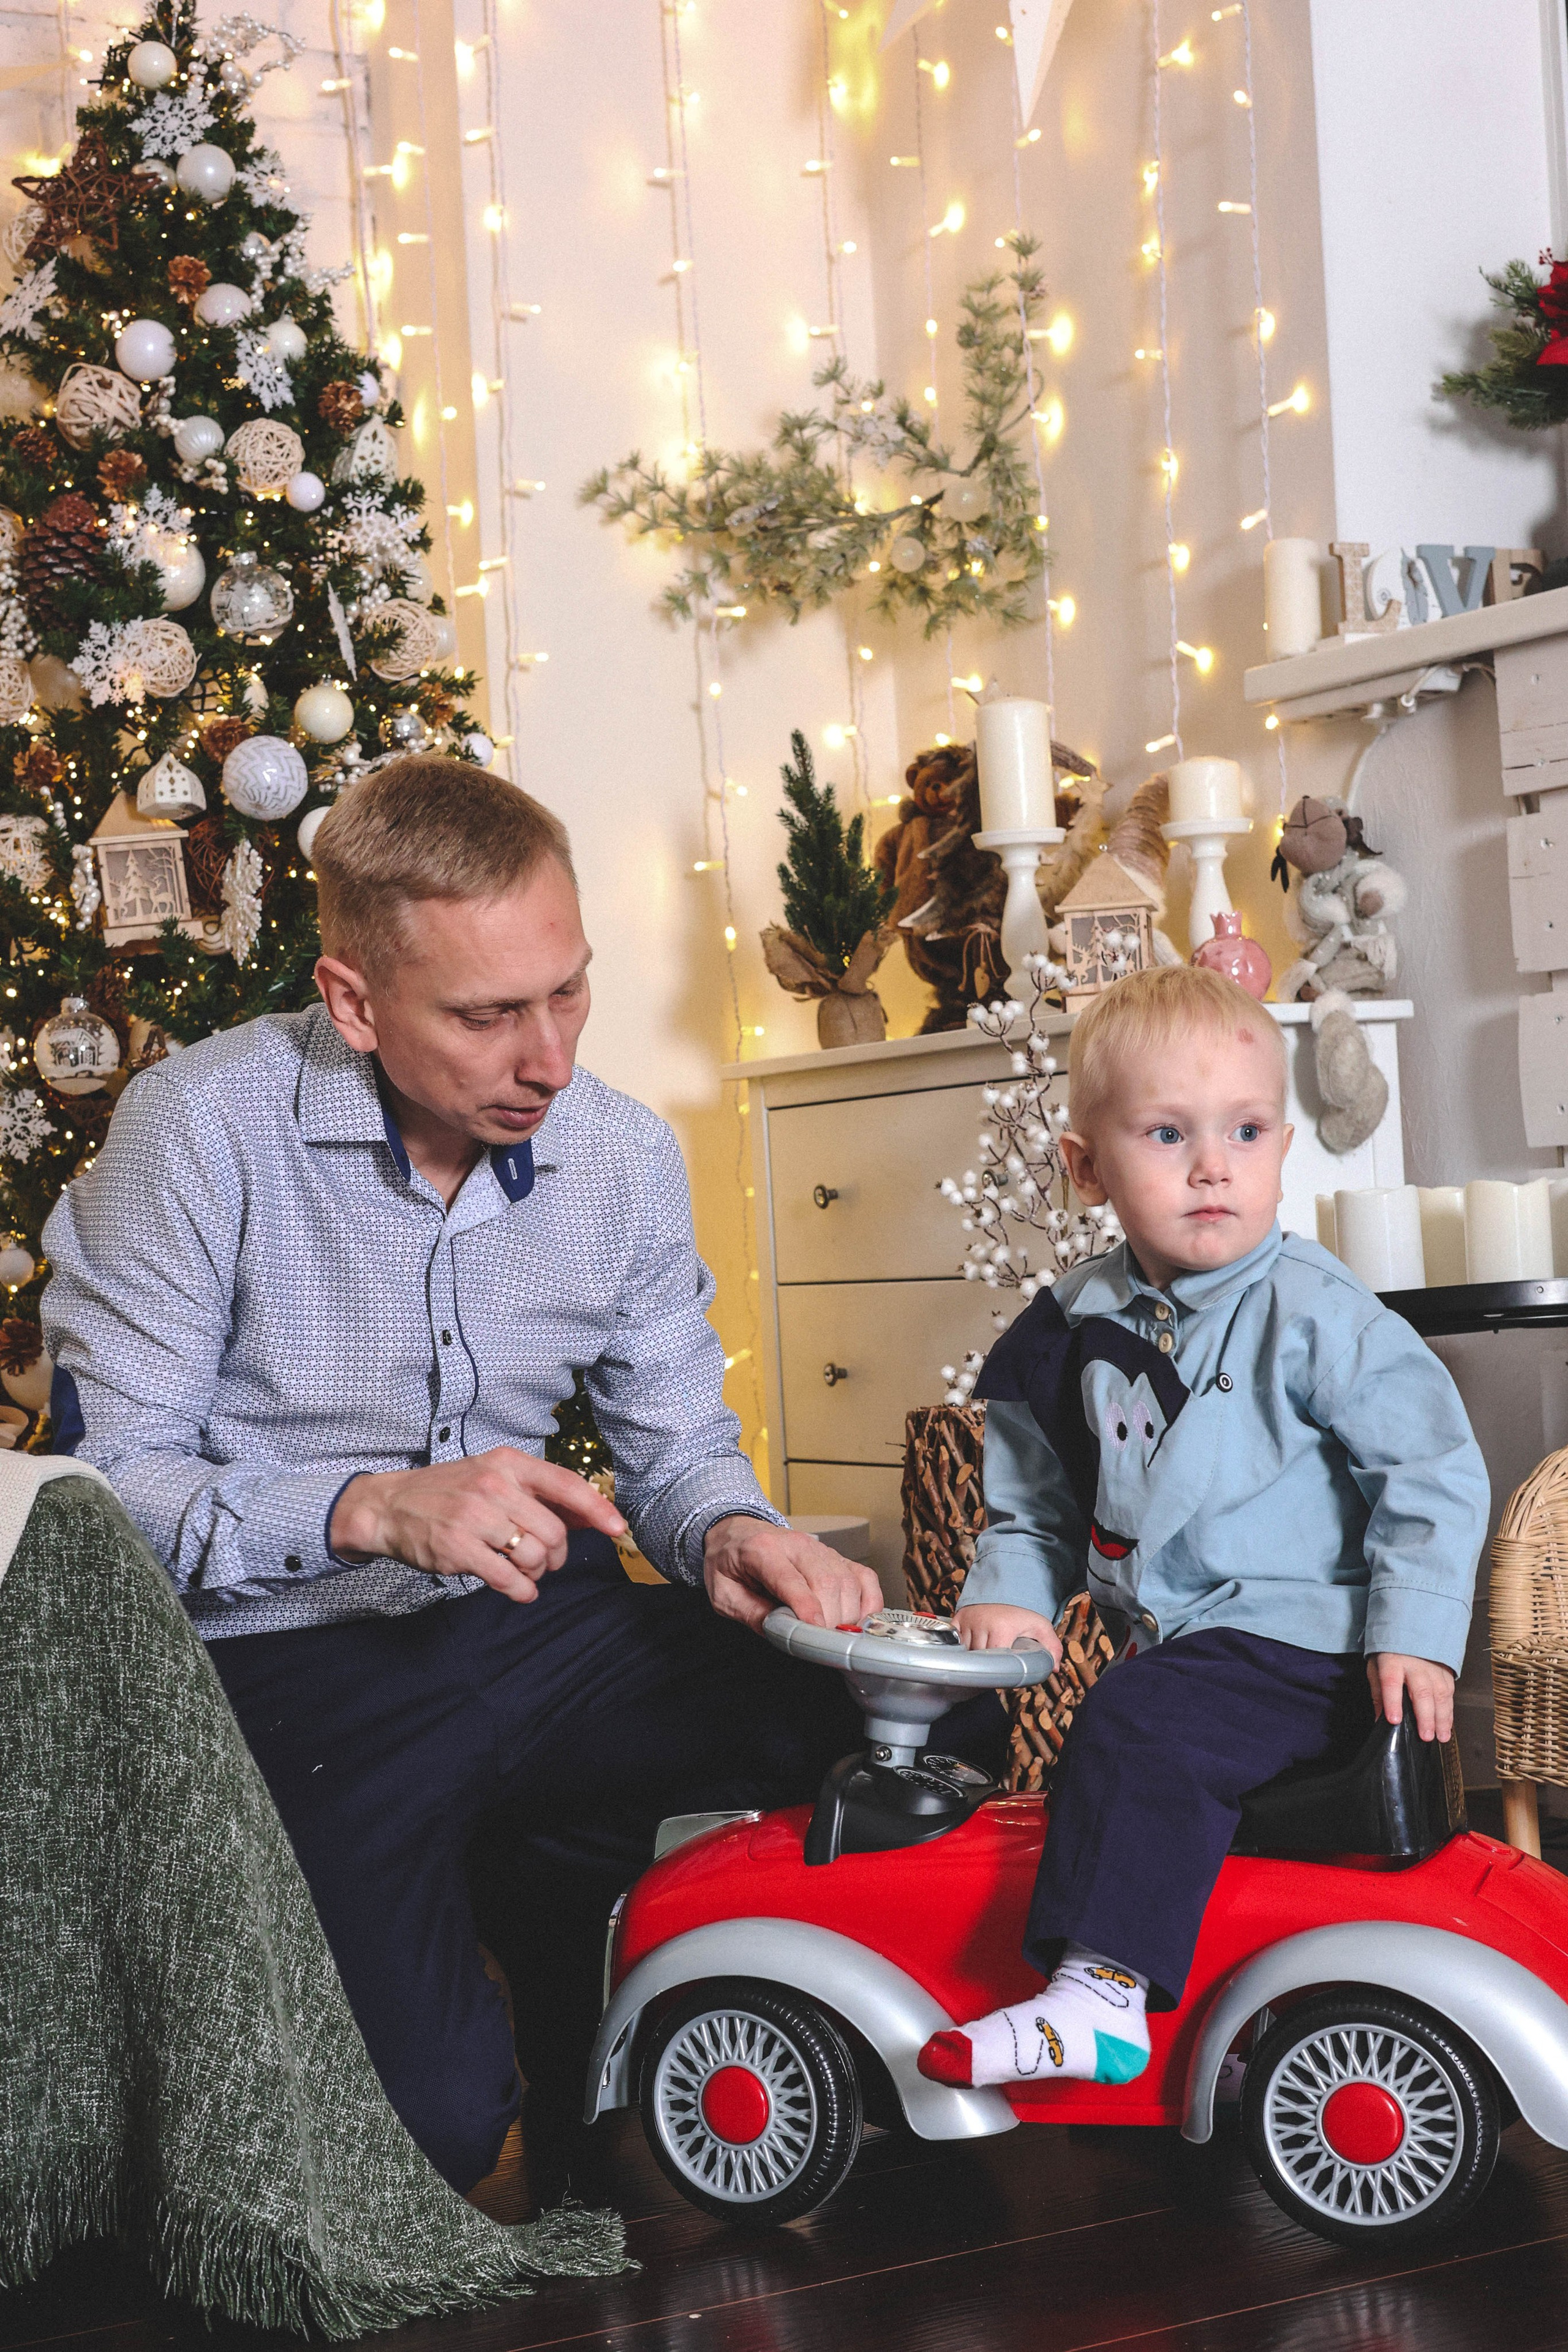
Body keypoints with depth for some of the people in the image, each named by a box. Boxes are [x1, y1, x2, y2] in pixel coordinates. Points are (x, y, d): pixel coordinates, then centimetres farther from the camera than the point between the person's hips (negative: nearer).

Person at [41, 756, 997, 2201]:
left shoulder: (625, 1157, 2)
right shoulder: (200, 1129, -12)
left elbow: (678, 1442, 10)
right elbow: (111, 1478, -12)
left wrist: (732, 1534, -14)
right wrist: (370, 1508, -27)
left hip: (545, 1622, 5)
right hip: (292, 1659, -4)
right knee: (428, 2122, -23)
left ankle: (554, 1870, 11)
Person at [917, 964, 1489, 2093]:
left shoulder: (1315, 1312, -12)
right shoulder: (1077, 1325, 5)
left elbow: (1433, 1469, -10)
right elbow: (1037, 1494, 18)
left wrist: (1414, 1632, -16)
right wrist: (1011, 1590, 2)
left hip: (1297, 1647, -8)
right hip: (1175, 1645, 8)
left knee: (1140, 1727, -25)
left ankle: (1101, 1996, -25)